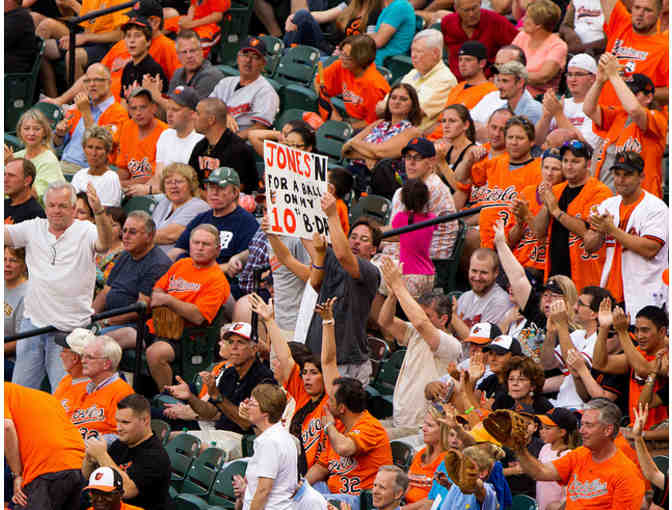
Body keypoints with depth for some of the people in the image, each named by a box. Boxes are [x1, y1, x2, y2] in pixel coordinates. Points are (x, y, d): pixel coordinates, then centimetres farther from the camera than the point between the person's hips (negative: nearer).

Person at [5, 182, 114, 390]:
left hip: (69, 330, -4)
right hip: (32, 324, 4)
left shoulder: (85, 231, -5)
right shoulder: (33, 229, 7)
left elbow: (105, 243, -25)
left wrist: (99, 211, -44)